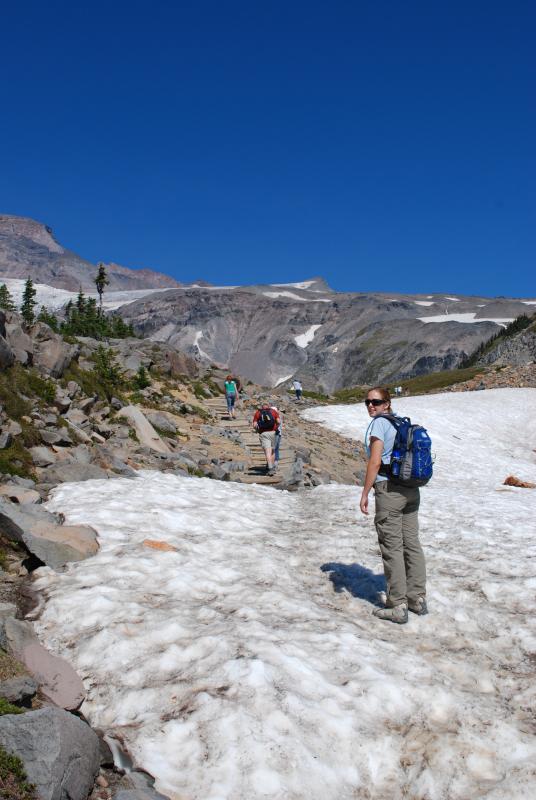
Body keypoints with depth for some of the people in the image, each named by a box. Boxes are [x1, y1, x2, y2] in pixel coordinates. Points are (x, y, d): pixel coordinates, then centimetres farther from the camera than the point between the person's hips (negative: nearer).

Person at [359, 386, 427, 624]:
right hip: (411, 489, 8)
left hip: (389, 489, -8)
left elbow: (375, 462, -15)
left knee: (392, 547, -1)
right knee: (412, 543, 13)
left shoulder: (379, 423, -9)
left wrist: (365, 493, -10)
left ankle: (398, 606, 4)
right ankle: (418, 599, 22)